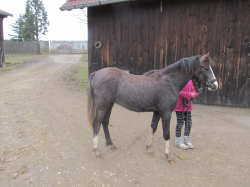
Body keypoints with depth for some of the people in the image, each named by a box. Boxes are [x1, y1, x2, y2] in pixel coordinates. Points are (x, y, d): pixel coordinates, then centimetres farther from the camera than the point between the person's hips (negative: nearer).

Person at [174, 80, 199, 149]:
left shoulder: (190, 80, 11)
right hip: (180, 105, -7)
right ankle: (178, 141, 18)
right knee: (180, 123, 1)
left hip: (188, 105, 7)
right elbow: (179, 92, -21)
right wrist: (189, 94, -31)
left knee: (189, 123, 12)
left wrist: (195, 94, -7)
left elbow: (192, 91, 16)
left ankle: (187, 140, 29)